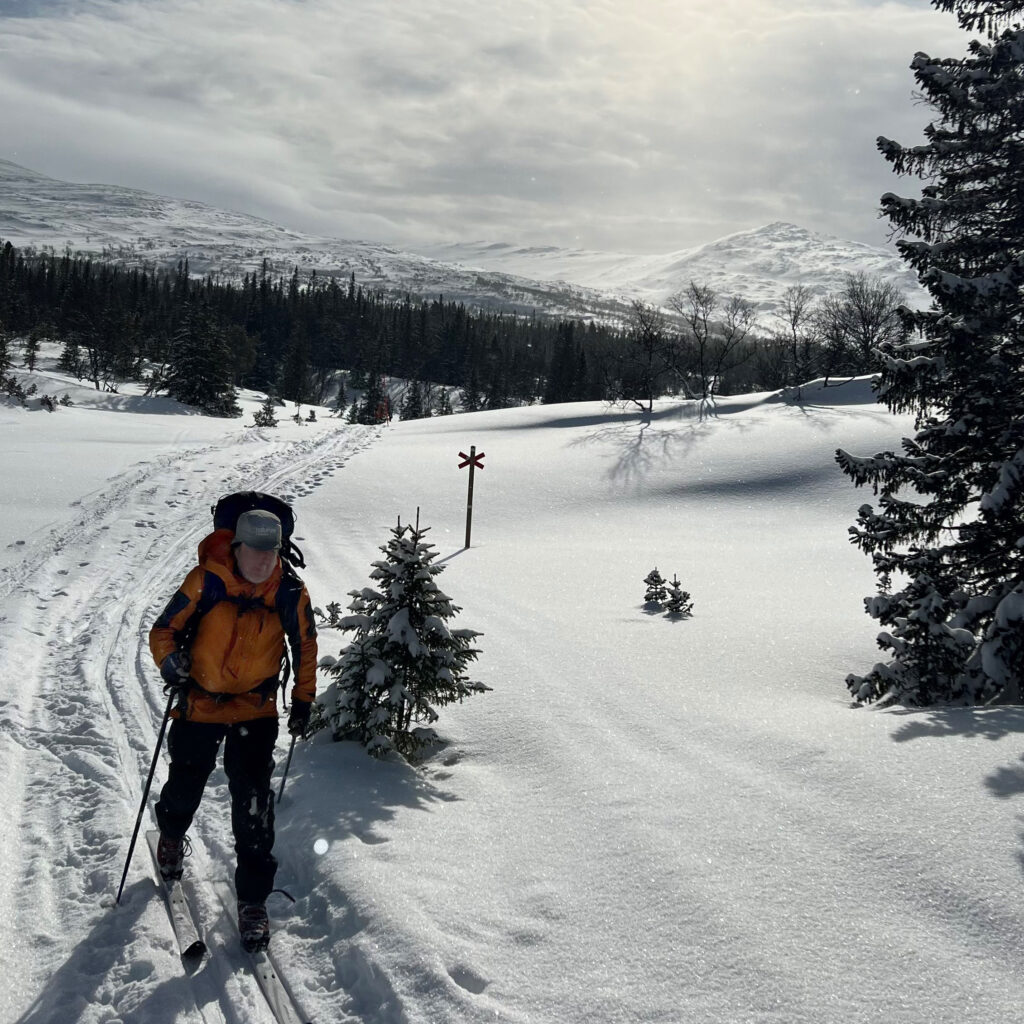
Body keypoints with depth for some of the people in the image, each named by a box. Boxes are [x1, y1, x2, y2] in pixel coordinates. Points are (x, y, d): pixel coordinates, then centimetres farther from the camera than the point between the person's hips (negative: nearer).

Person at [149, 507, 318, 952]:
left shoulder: (290, 591, -9)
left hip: (256, 710, 0)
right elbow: (164, 630, -8)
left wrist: (303, 699, 5)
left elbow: (305, 645, 6)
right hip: (201, 703, 0)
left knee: (253, 799, -8)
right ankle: (171, 835, 54)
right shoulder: (205, 582, -16)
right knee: (186, 784, 17)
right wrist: (171, 661, -29)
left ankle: (253, 898, 4)